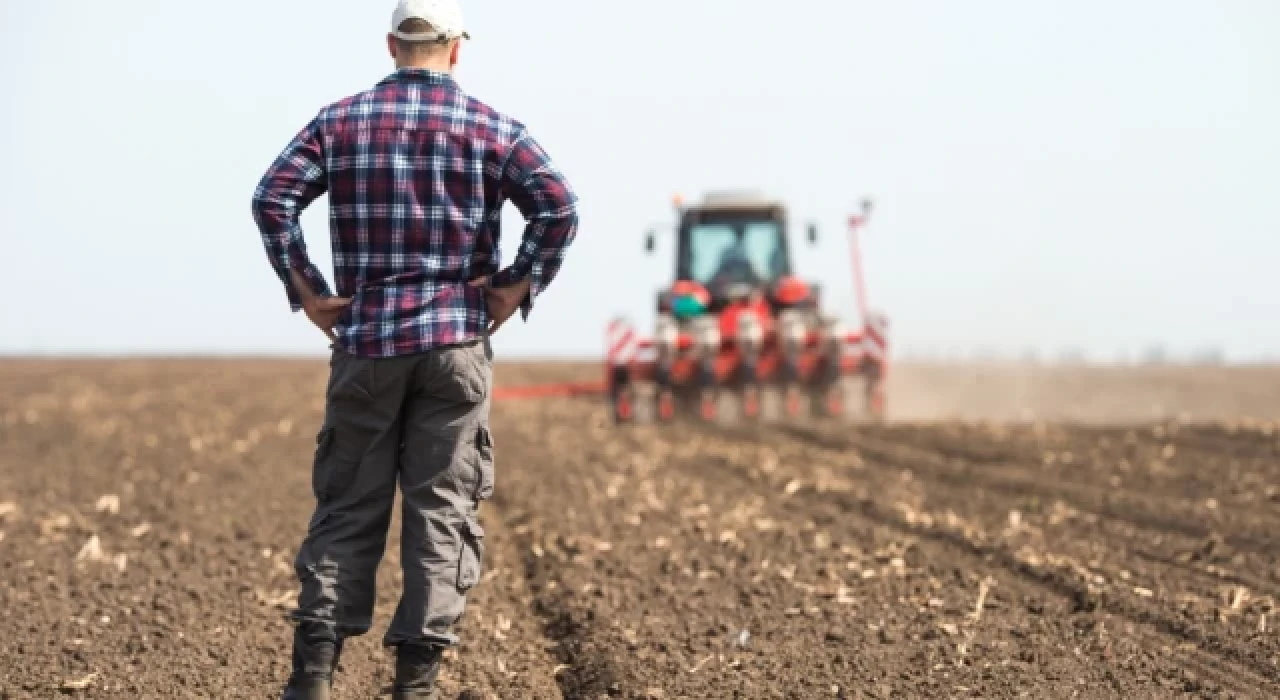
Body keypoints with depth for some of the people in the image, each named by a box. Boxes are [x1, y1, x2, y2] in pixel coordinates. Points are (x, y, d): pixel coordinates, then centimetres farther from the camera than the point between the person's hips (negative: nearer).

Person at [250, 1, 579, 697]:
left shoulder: (341, 121, 6)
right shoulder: (491, 126, 3)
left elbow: (272, 199, -5)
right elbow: (558, 208, -10)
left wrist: (305, 290, 0)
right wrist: (517, 288, -2)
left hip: (365, 337, 1)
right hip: (456, 340, -1)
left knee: (347, 506, 7)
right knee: (443, 508, 3)